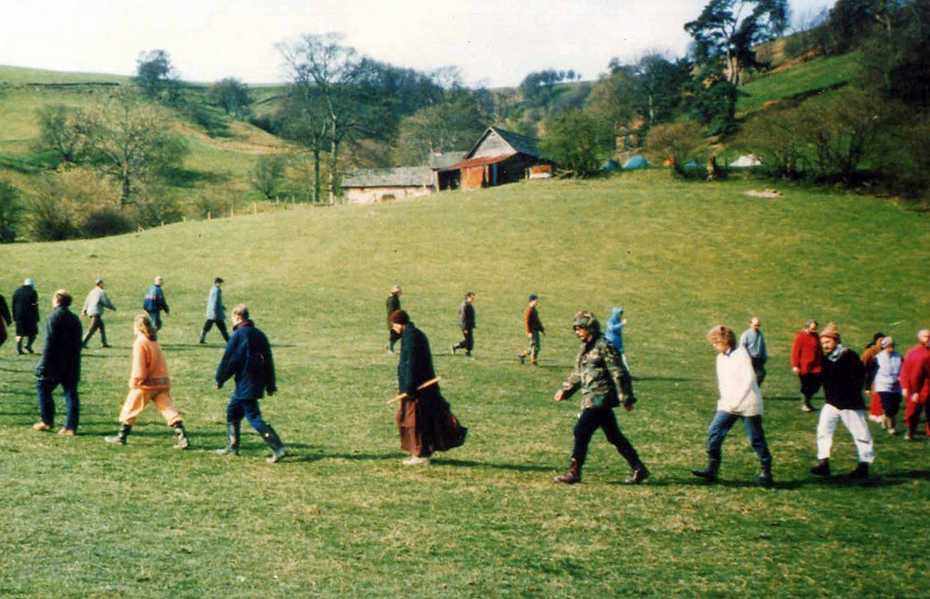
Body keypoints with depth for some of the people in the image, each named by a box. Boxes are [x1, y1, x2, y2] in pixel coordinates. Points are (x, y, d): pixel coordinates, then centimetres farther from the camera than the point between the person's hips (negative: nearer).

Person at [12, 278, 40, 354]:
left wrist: (14, 317, 12)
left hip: (19, 316, 4)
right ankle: (28, 346, -8)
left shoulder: (16, 292, 9)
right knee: (32, 333, 8)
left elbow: (13, 306, 9)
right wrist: (37, 318, -5)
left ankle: (19, 349, 1)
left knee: (19, 334, 7)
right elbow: (35, 306, -9)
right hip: (30, 317, -4)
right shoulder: (33, 292, -6)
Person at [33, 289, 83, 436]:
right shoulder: (75, 318, 11)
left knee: (43, 387, 10)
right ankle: (71, 427, 3)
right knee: (71, 393, 4)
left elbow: (50, 343, -15)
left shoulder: (54, 317, -11)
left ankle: (47, 421, 10)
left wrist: (44, 364, -13)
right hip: (72, 364, 6)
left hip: (56, 363, -6)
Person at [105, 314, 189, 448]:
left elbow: (139, 367, -15)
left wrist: (134, 382, -6)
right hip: (162, 382, 7)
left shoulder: (140, 343, -11)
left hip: (147, 383, -7)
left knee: (130, 409, 10)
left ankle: (121, 437, 20)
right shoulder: (154, 341, 13)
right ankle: (182, 436, -11)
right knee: (169, 409, 0)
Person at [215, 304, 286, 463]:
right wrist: (270, 385, 19)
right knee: (232, 410, 21)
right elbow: (269, 361, 14)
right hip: (258, 383, 8)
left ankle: (279, 449, -15)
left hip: (245, 385, -8)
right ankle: (232, 447, 26)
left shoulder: (239, 335, -12)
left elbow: (228, 360, -11)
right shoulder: (259, 335, 11)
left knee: (254, 418, -7)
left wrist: (220, 379, 2)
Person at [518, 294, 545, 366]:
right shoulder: (528, 310, -15)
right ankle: (533, 361, 4)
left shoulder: (534, 310, 15)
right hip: (532, 331, -10)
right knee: (536, 346, -6)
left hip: (536, 330, 10)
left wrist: (542, 329, 21)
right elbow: (526, 322, -19)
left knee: (534, 346, 13)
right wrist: (529, 332, -24)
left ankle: (522, 355, 24)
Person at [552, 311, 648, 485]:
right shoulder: (585, 349, 16)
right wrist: (564, 390, 13)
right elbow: (577, 374, 24)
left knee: (581, 431, -10)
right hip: (592, 399, 10)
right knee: (614, 436, 12)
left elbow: (619, 374, -14)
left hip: (600, 399, -10)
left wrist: (626, 398, -14)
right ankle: (638, 469, 17)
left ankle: (574, 472, -4)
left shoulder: (603, 347, -12)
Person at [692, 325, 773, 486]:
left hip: (748, 404, -7)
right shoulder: (721, 358, 9)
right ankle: (712, 469, -6)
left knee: (756, 439, 2)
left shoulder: (741, 354, -15)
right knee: (714, 431, -7)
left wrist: (736, 402, -25)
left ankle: (766, 471, 16)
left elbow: (748, 381, -21)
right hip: (728, 405, 7)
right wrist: (724, 400, 10)